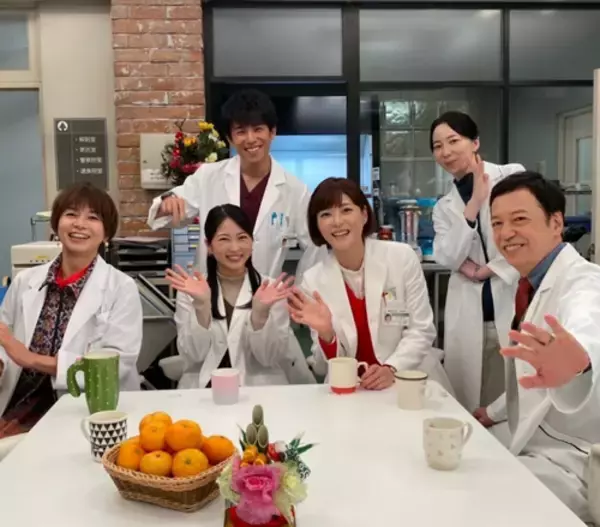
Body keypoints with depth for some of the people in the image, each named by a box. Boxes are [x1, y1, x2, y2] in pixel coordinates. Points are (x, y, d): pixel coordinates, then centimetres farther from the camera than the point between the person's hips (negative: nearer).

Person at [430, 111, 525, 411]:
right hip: (469, 316, 3)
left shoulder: (512, 176, 3)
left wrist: (489, 268, -5)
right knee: (469, 405, 7)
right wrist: (474, 202, -8)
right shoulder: (444, 207, 13)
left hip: (516, 304, -3)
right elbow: (447, 256, -2)